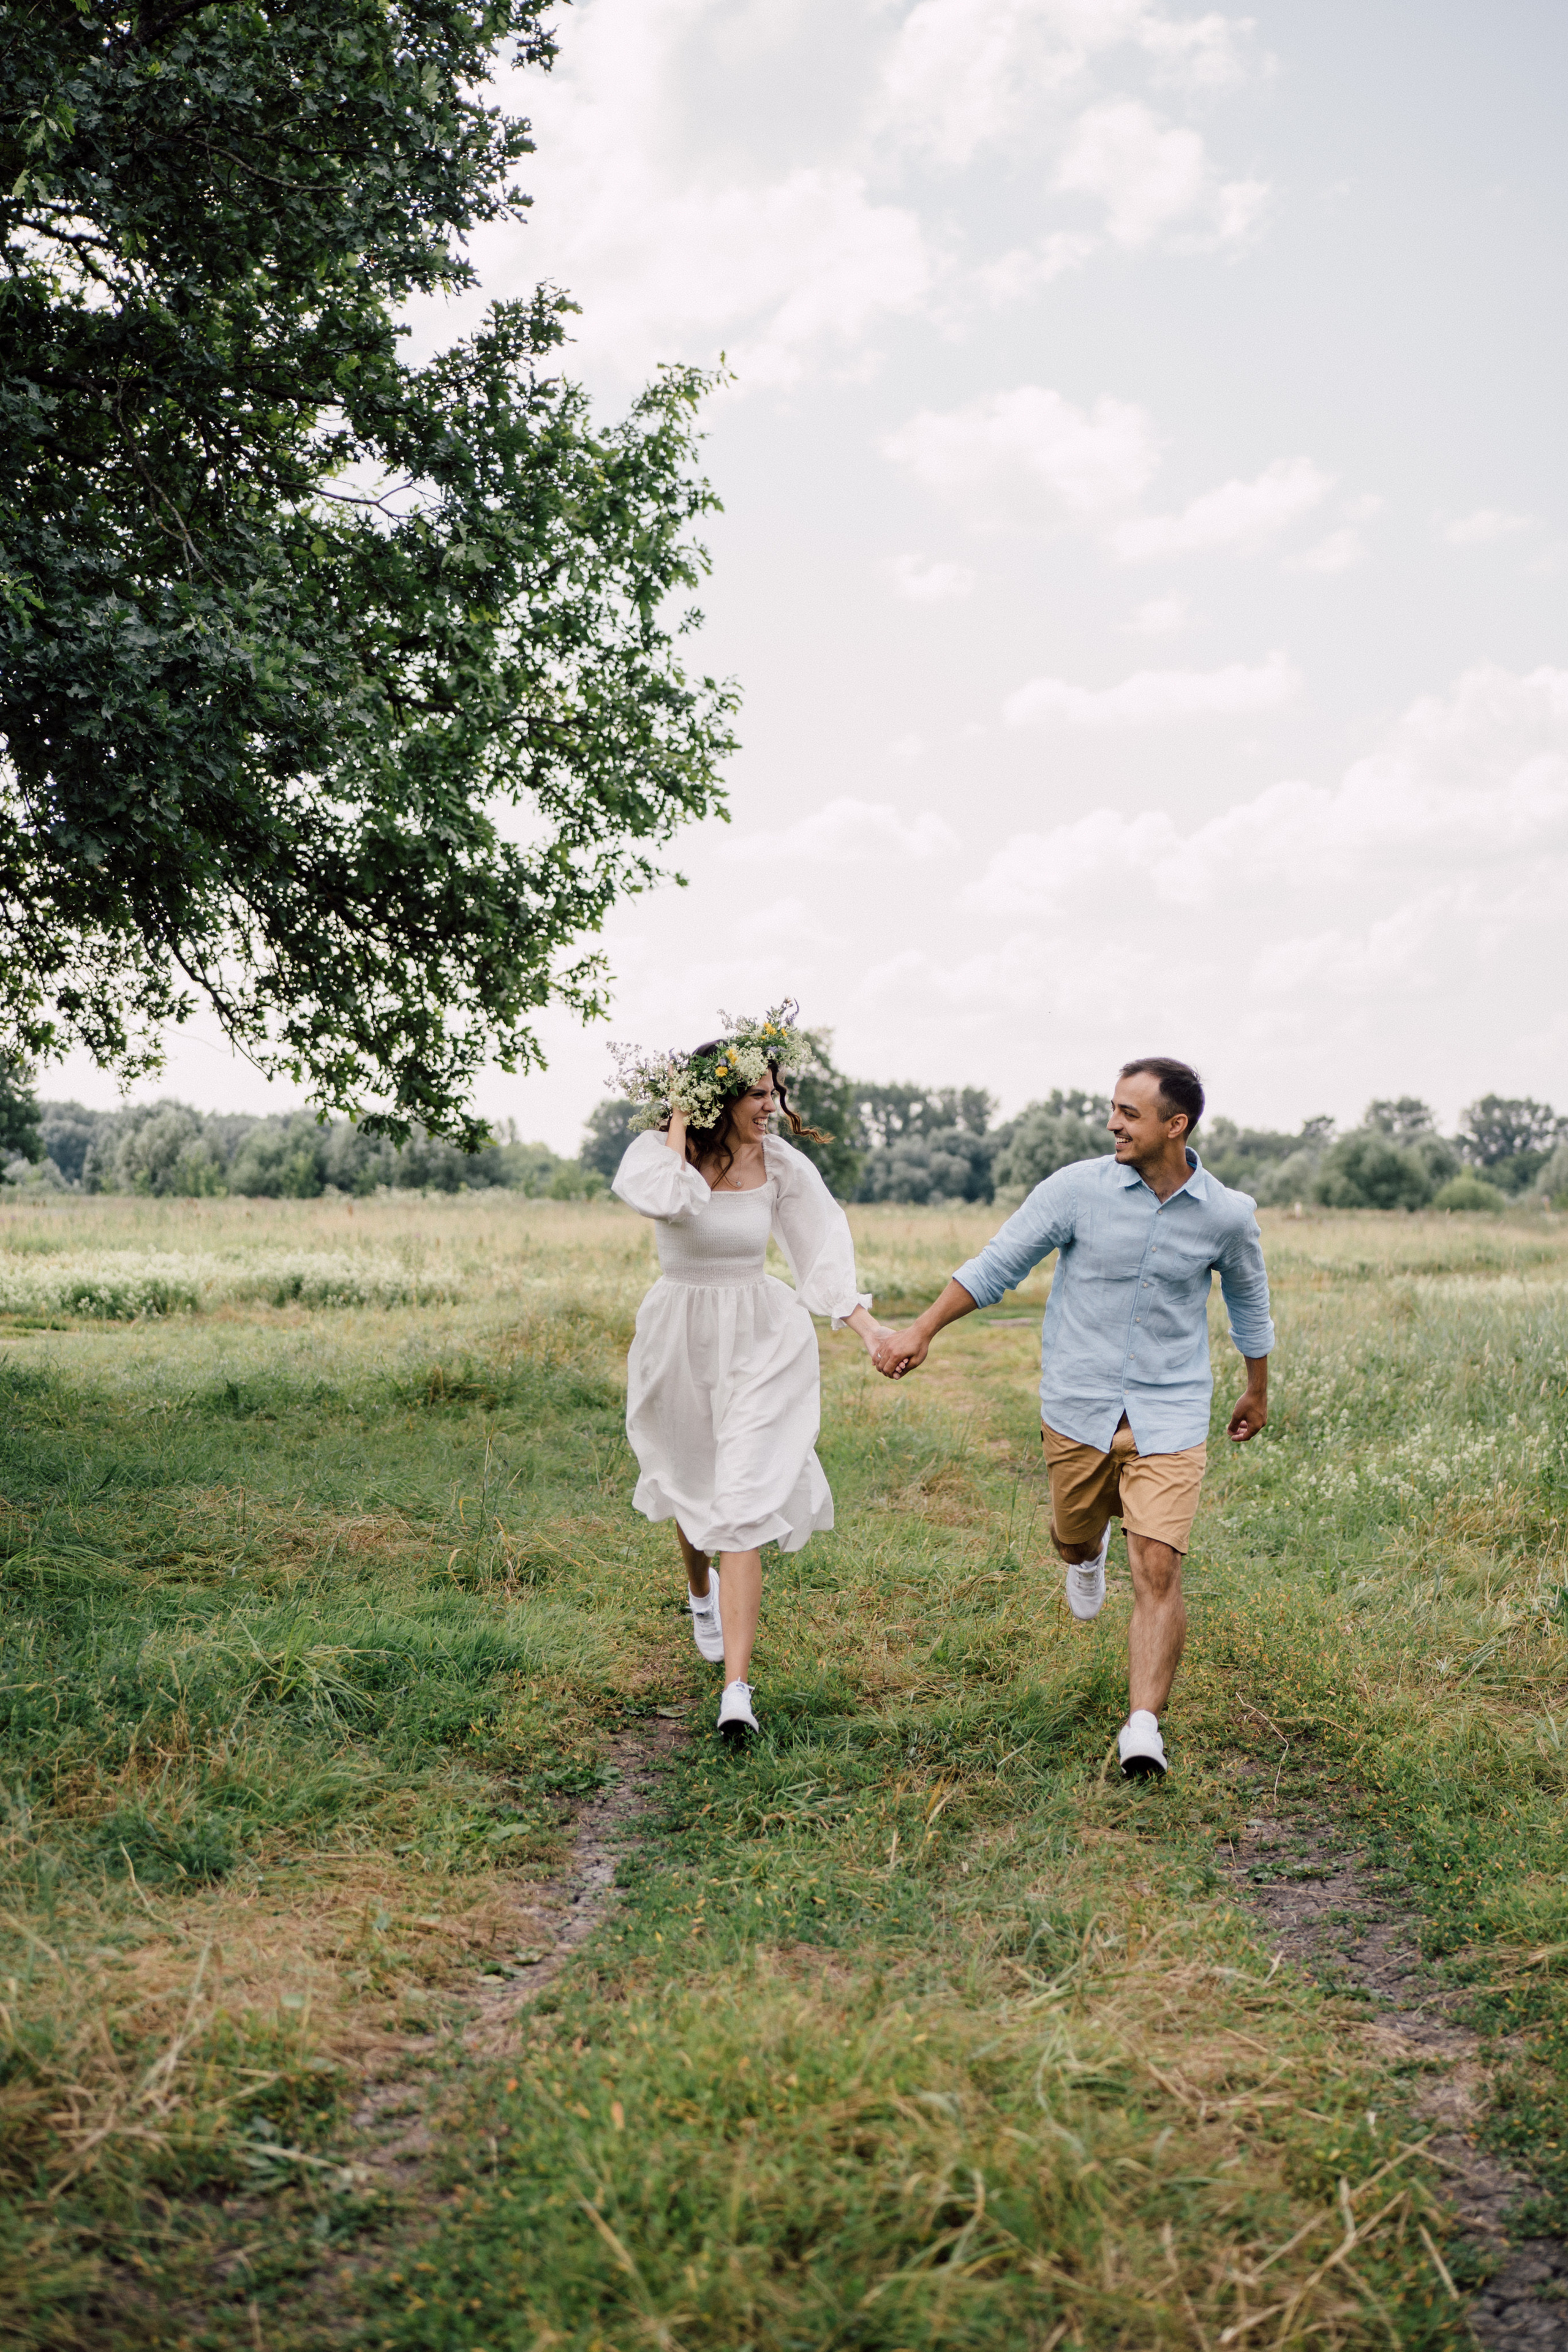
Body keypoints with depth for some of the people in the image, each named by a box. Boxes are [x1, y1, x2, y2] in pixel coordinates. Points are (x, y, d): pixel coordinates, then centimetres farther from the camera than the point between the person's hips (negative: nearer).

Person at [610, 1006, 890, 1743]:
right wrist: (680, 1118, -22)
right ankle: (701, 1592, 55)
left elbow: (824, 1251, 0)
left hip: (762, 1341, -1)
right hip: (679, 1339, 1)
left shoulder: (782, 1166, -6)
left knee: (744, 1506, -11)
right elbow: (665, 1200, -34)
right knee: (691, 1488, 21)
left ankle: (737, 1688, -11)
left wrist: (868, 1326, -10)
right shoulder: (658, 1151, -11)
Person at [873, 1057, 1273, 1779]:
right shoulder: (1078, 1189, -8)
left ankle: (1143, 1729, -8)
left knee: (1157, 1572, -12)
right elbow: (997, 1265, -1)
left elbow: (1248, 1301, 15)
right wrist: (920, 1331, -6)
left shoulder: (1227, 1215, -5)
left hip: (1169, 1417, -1)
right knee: (1073, 1536, 21)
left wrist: (1258, 1391, 26)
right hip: (1077, 1408, 1)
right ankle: (1089, 1550, 58)